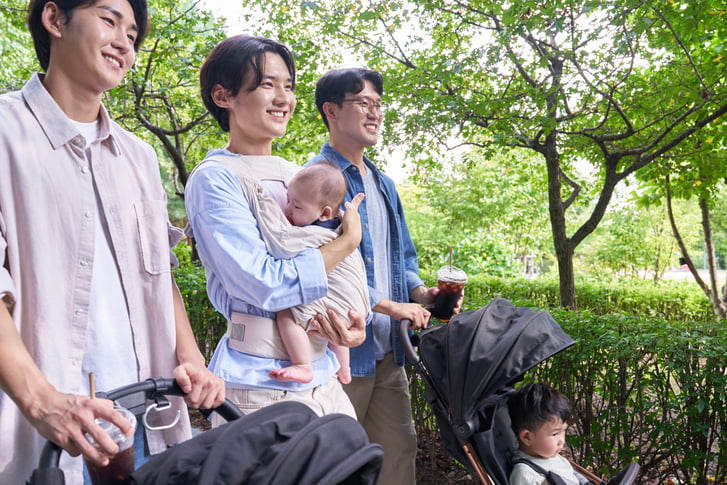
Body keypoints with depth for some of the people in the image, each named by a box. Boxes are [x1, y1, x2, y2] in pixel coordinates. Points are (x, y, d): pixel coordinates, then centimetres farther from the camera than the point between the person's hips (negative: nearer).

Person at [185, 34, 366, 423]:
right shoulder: (214, 179, -10)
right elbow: (265, 284, -21)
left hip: (322, 373, 7)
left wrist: (355, 323, -3)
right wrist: (349, 240, -10)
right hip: (260, 381, -7)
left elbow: (341, 276, 17)